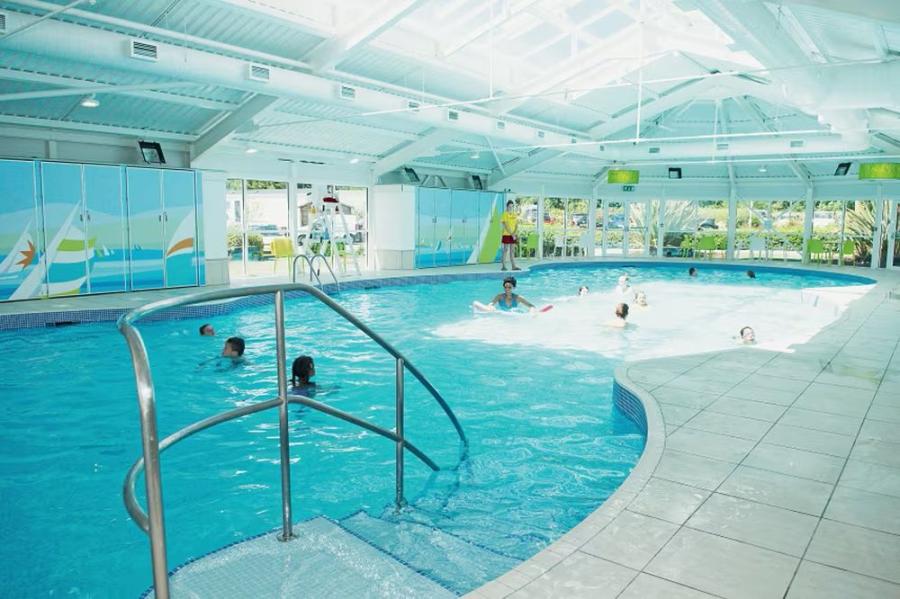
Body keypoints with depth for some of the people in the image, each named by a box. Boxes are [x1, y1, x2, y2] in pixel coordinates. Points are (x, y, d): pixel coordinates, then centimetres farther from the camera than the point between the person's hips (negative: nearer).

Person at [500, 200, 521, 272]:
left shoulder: (515, 215, 11)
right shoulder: (505, 214, -6)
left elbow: (517, 225, 6)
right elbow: (506, 226, -13)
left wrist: (514, 233, -11)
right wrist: (512, 234, -17)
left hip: (513, 235, 5)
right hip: (506, 235, -5)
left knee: (512, 251, 6)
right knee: (505, 250, -4)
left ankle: (513, 266, 6)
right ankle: (503, 266, -1)